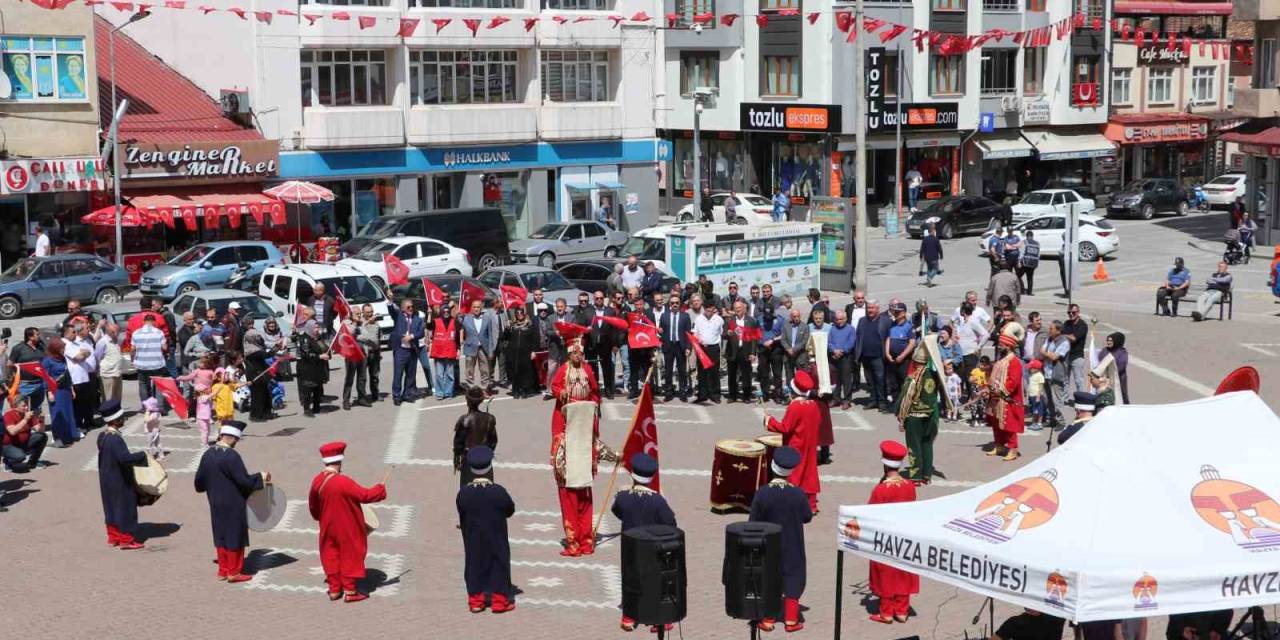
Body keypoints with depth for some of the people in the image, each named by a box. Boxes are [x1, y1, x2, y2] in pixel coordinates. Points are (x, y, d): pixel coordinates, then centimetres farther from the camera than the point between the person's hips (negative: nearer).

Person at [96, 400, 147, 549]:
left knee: (112, 506, 19)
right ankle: (126, 540, 13)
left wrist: (134, 457, 12)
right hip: (120, 481, -9)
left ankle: (113, 536, 31)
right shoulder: (115, 439, -27)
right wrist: (142, 456, -24)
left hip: (107, 480, 9)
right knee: (125, 507, 4)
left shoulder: (102, 436, 1)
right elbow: (125, 458, -37)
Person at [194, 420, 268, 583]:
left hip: (216, 504, 7)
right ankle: (234, 572, 13)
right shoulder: (231, 456, -22)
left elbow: (199, 480, 9)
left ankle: (223, 570, 25)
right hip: (233, 504, -7)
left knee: (221, 536, 17)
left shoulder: (208, 454, 0)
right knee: (235, 536, 5)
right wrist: (261, 477, -7)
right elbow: (244, 480, -22)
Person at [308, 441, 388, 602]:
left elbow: (313, 506, 7)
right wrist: (380, 489, -4)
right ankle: (350, 591, 12)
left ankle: (334, 589, 23)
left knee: (331, 556, 17)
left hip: (328, 528, 6)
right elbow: (365, 495, -22)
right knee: (350, 556, 7)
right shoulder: (343, 482, -27)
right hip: (347, 530, -6)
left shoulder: (317, 481, -7)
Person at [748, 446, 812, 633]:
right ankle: (791, 620, 17)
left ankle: (767, 620, 19)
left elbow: (753, 522, -11)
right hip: (792, 548, 0)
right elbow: (807, 517, -3)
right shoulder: (798, 493, -17)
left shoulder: (762, 493, -18)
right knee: (792, 579, 14)